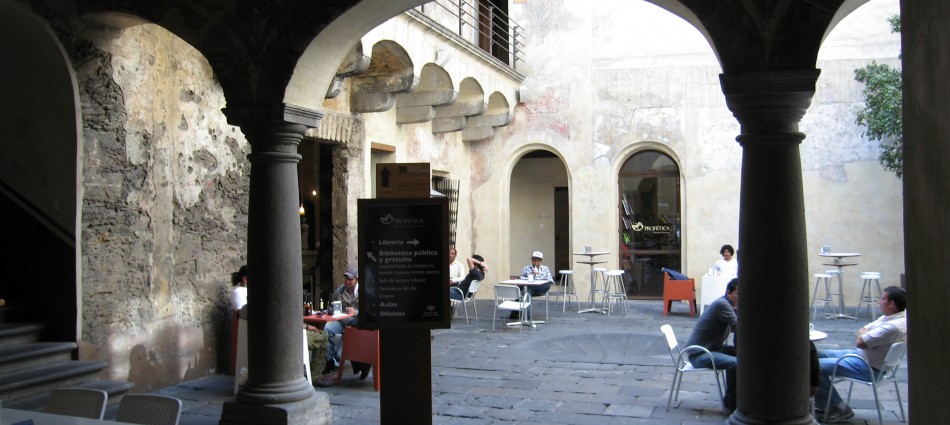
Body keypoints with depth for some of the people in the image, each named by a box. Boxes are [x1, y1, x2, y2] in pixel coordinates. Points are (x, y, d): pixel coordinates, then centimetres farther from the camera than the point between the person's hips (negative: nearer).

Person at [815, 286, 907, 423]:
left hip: (869, 368, -11)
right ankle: (823, 402, 13)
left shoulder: (894, 326, -27)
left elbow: (860, 342, -25)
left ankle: (839, 409, -4)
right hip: (861, 355, 11)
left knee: (817, 366, -17)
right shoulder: (890, 317, 6)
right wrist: (863, 333, -8)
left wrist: (863, 333, -4)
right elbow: (862, 331, 15)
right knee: (817, 355, 9)